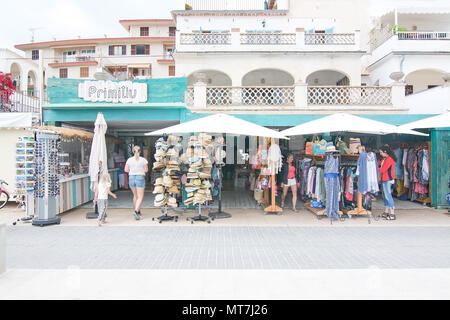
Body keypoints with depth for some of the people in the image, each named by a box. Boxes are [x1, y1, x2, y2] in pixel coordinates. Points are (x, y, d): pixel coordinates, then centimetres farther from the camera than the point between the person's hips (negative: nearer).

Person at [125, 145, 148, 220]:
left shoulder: (129, 160, 0)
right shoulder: (143, 160, -6)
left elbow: (126, 170, 2)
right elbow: (146, 170, -3)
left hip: (131, 177, 4)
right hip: (140, 177, -3)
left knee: (135, 196, 19)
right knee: (140, 197, 0)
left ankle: (138, 211, 28)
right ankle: (136, 211, -18)